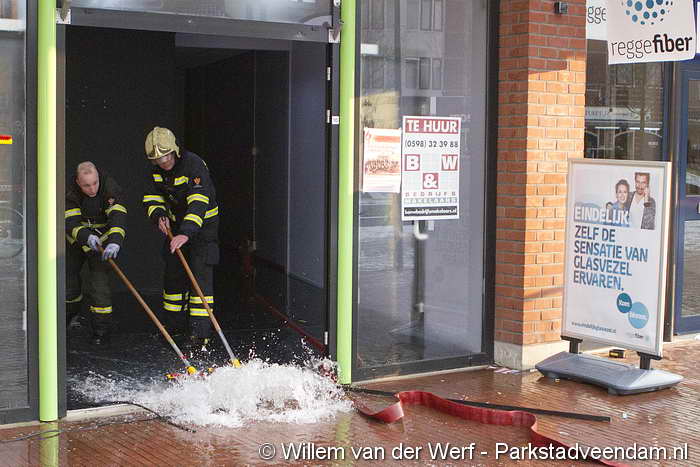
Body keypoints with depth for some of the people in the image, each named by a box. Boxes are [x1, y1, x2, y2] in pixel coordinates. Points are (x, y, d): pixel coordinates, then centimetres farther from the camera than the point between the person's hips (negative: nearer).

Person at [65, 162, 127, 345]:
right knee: (68, 277, 13)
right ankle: (71, 311, 44)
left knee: (99, 281, -15)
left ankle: (102, 329, -6)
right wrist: (86, 236, -47)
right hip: (76, 240, 3)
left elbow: (118, 217, -35)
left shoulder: (110, 187, -24)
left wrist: (115, 242, -51)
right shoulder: (70, 193, -19)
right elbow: (70, 222, -28)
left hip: (102, 242, -3)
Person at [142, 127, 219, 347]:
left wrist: (186, 233, -47)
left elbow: (199, 203, -36)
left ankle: (200, 331, -14)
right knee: (173, 273, 10)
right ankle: (171, 324, 26)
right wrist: (159, 216, -20)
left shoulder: (194, 164, -27)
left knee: (200, 275, -14)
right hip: (176, 226, 7)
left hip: (203, 224, -7)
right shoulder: (157, 170, -4)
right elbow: (152, 198, 3)